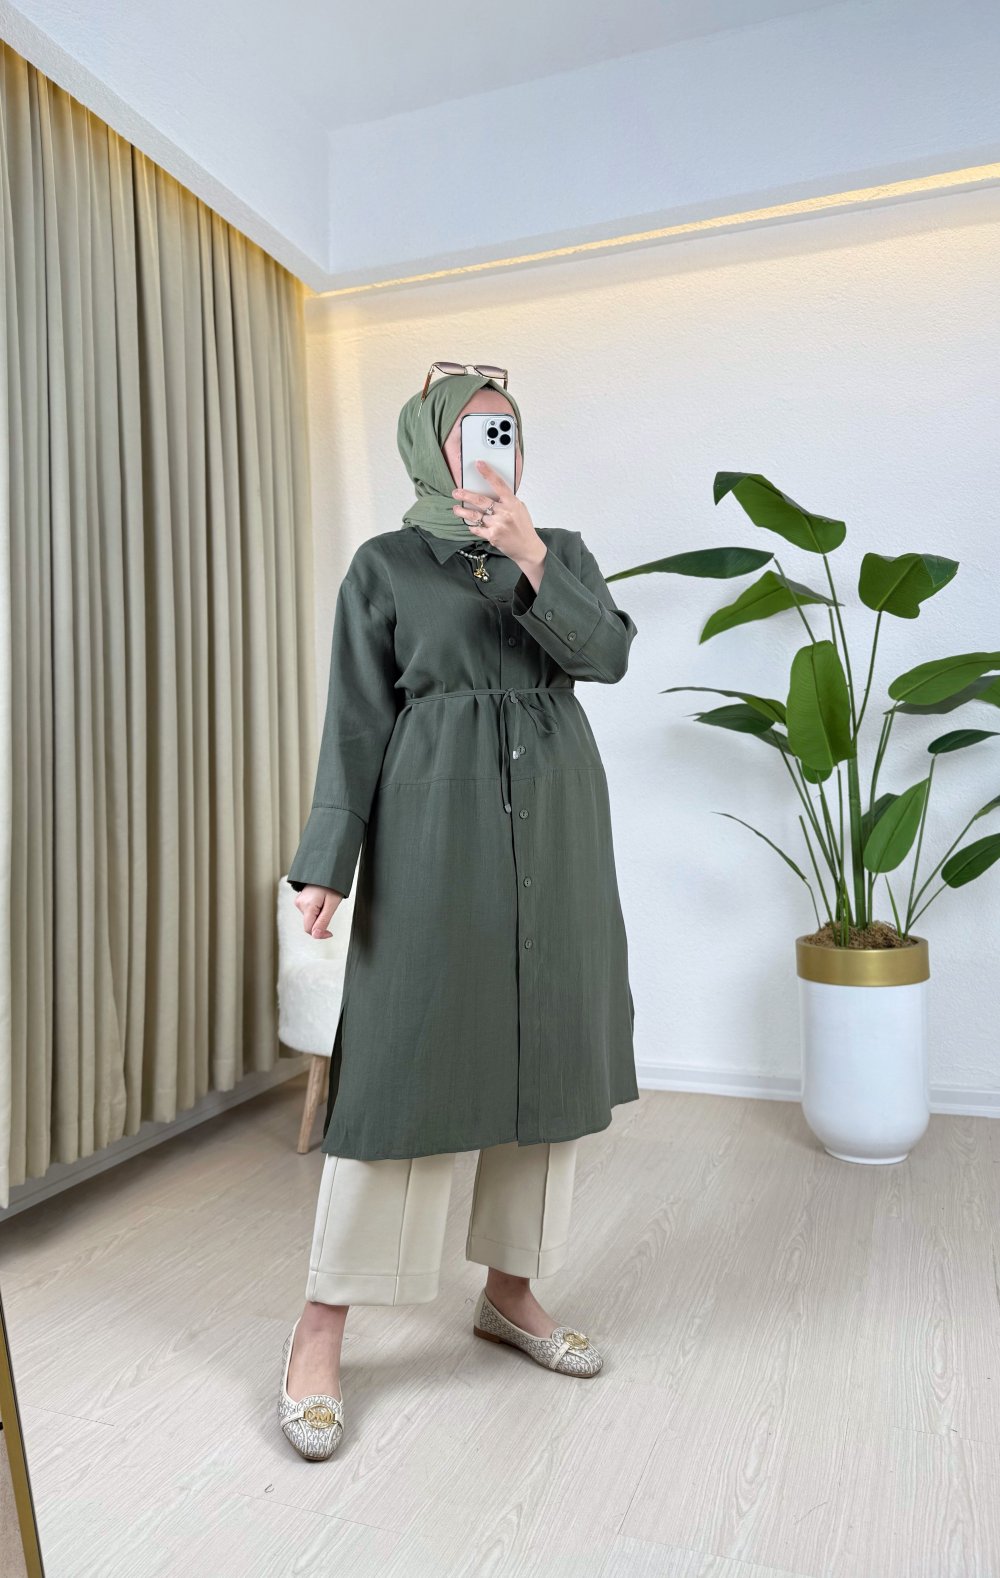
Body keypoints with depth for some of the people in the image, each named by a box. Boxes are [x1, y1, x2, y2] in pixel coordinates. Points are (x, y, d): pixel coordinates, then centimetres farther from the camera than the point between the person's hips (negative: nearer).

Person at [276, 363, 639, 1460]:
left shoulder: (563, 548, 15)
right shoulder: (384, 565, 5)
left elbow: (608, 653, -3)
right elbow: (355, 722, -1)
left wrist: (530, 560, -17)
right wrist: (326, 863, -9)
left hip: (558, 824, 5)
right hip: (437, 826, -4)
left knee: (548, 1049, 8)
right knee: (404, 1060, -5)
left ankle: (510, 1293, 26)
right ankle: (319, 1331, 9)